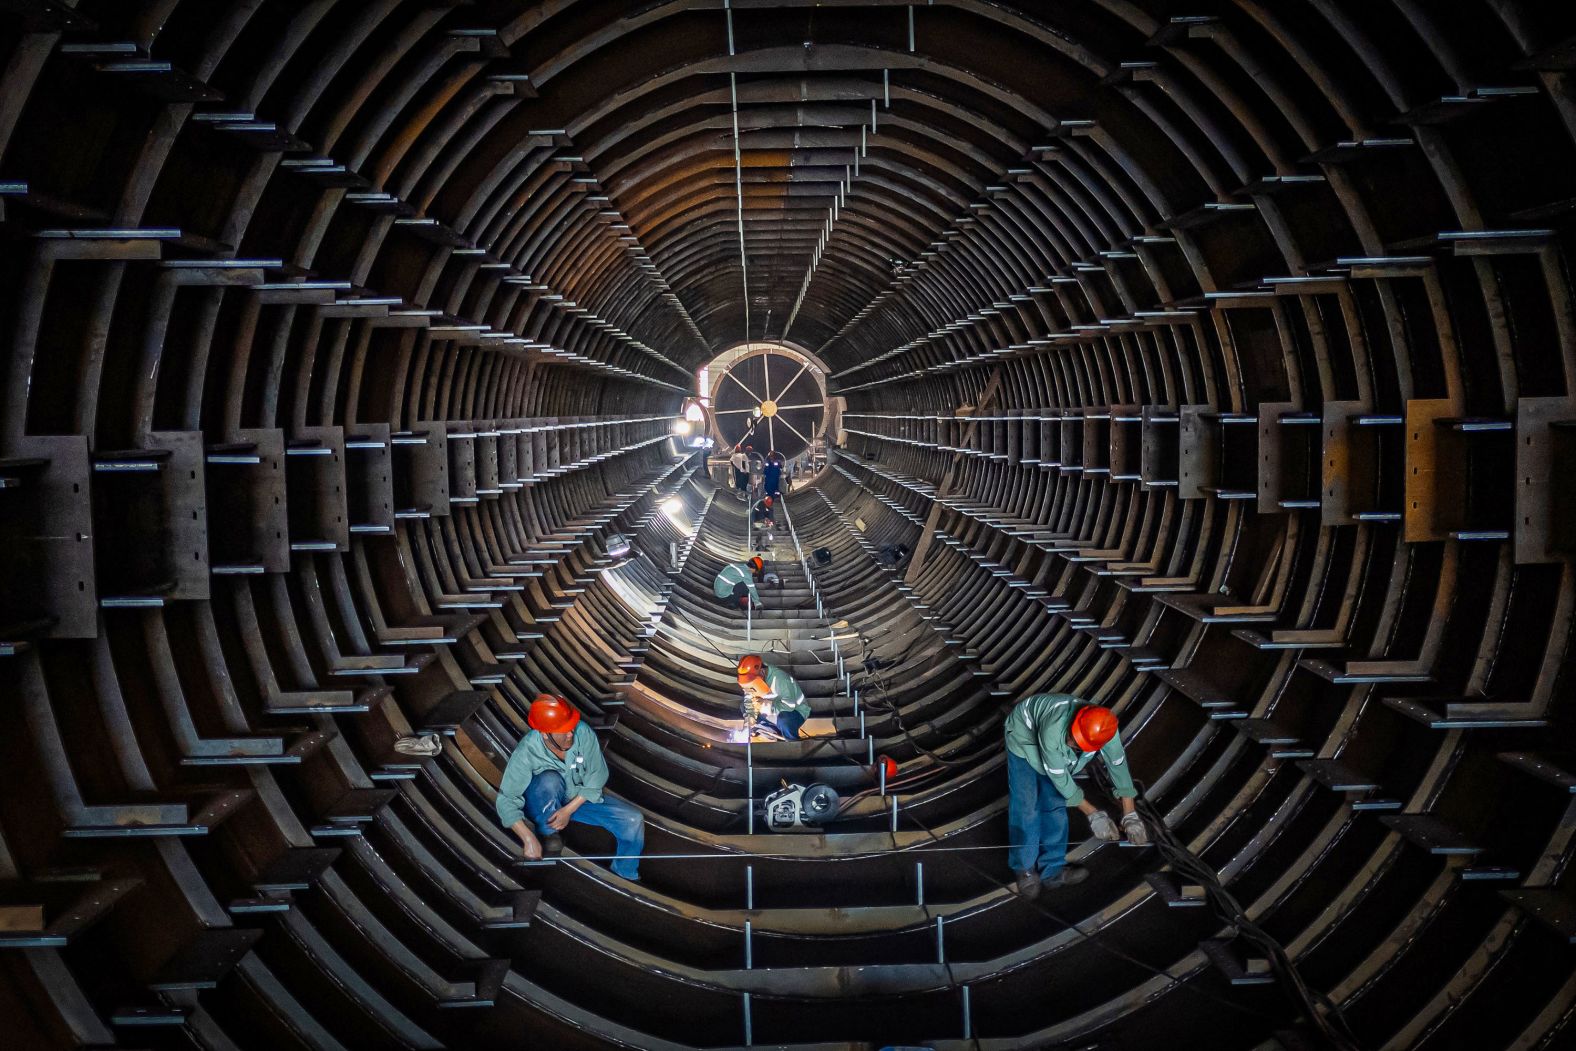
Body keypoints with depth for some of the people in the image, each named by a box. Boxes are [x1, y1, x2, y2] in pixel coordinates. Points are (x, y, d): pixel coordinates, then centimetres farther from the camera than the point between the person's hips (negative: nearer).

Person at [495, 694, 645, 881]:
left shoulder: (583, 734, -27)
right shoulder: (527, 751, -31)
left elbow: (597, 777, -15)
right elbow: (506, 801, -28)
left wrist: (569, 810, -24)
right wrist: (529, 839, -36)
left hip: (579, 799, 3)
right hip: (543, 805, -3)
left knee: (633, 820, -14)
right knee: (550, 779, -37)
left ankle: (626, 875, 11)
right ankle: (548, 834, -10)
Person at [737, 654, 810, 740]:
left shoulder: (780, 679, -34)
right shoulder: (752, 677, -13)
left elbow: (789, 705, -34)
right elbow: (749, 698, 0)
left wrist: (764, 705, -35)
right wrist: (750, 715, -18)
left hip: (795, 709, -8)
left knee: (784, 722, -40)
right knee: (744, 707, -1)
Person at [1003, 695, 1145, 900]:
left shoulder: (1105, 729, -32)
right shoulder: (1052, 732, -45)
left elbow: (1119, 766, -18)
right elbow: (1060, 778, -31)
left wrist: (1130, 816, -15)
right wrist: (1093, 814, -23)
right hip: (1024, 735, -5)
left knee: (1055, 803, 0)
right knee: (1025, 805, -11)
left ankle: (1052, 869, 10)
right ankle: (1025, 868, 3)